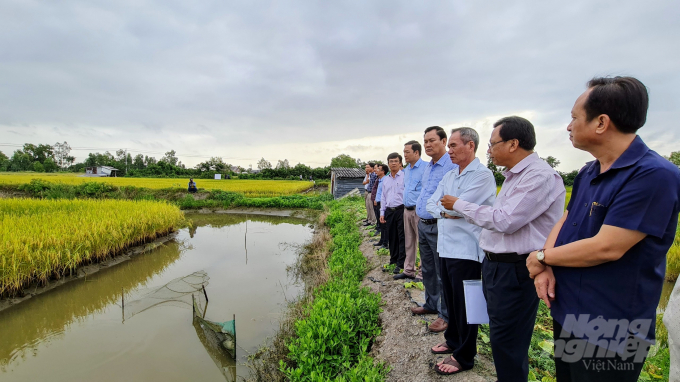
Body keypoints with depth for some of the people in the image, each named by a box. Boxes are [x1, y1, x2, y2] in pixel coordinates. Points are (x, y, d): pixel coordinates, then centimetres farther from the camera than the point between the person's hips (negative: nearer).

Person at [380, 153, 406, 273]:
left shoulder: (404, 176, -4)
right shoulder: (385, 179, 15)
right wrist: (382, 212, 13)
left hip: (401, 210, -6)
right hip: (389, 211, 6)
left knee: (402, 237, -1)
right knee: (391, 237, 13)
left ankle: (401, 263, 7)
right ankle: (393, 261, 26)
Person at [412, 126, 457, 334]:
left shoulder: (452, 165, -15)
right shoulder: (427, 167, 14)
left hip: (439, 226, -9)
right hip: (423, 225, 9)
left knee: (443, 273, 4)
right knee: (427, 270, 20)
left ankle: (446, 315, 19)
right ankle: (431, 304, 37)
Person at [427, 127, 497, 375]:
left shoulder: (482, 175, -13)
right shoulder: (449, 176, 12)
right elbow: (431, 204, 7)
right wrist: (445, 211, -11)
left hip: (466, 250, -7)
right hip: (445, 247, 8)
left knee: (464, 305, 6)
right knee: (450, 300, 20)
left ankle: (464, 357, 22)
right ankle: (453, 340, 39)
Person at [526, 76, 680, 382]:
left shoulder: (654, 175, -21)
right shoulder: (588, 172, 5)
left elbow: (606, 247, -27)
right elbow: (563, 222, 8)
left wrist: (541, 256, -13)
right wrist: (546, 267, -9)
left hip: (610, 332, -7)